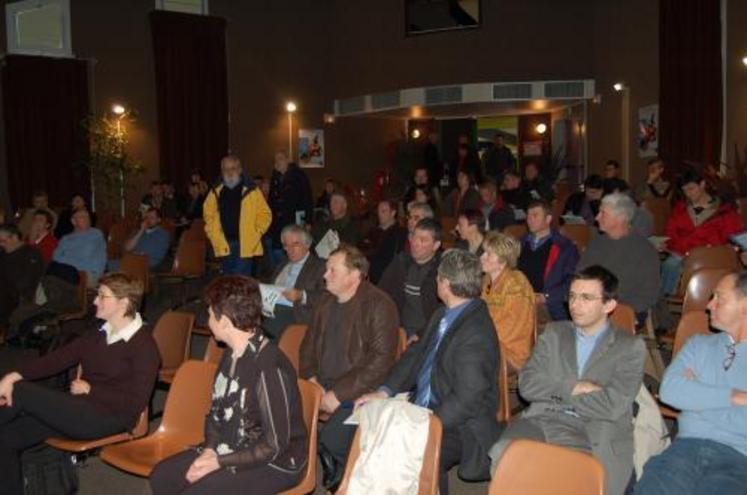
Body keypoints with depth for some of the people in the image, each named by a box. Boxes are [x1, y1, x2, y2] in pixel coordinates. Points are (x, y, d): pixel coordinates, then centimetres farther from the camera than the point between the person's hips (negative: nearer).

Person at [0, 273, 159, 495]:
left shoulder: (144, 346, -8)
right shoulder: (97, 335, 15)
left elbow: (136, 403, -14)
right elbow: (58, 358, 4)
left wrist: (90, 390, -11)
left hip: (108, 419, -8)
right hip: (78, 409, 8)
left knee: (22, 392, -17)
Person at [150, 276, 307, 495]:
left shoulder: (269, 367, -27)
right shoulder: (232, 355, 1)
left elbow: (274, 446, -24)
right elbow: (216, 414, 12)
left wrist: (219, 462, -19)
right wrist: (210, 450, -7)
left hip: (274, 463, -8)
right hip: (233, 449, 9)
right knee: (161, 477, 2)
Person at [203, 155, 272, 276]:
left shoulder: (251, 190, -2)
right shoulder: (216, 192, 8)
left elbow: (265, 214, 0)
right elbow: (208, 215, 18)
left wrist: (254, 234, -6)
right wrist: (215, 236, 8)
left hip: (245, 245, -4)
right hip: (224, 245, 4)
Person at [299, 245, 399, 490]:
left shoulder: (379, 306, -10)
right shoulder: (326, 303, 13)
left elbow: (380, 361, -17)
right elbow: (308, 344, 22)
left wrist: (339, 394, -19)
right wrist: (311, 377, 2)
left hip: (358, 393, -7)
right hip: (321, 386, 7)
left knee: (330, 440, -28)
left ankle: (341, 476, 7)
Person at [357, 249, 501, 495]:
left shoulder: (476, 333, -21)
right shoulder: (442, 315, 7)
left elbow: (467, 399, -23)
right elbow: (416, 353, 14)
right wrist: (385, 391, 2)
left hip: (458, 426, -9)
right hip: (420, 408, 9)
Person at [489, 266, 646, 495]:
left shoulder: (631, 347, 7)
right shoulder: (554, 332, 19)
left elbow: (613, 406, -6)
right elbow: (527, 384, 7)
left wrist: (555, 392, 0)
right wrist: (574, 387, -6)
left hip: (595, 434, -3)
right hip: (543, 421, 3)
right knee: (503, 454, -28)